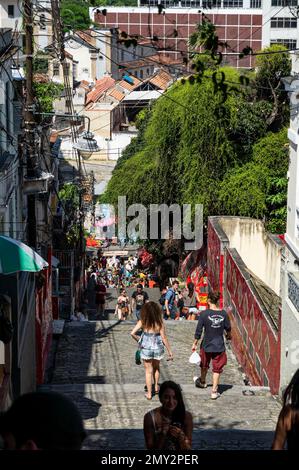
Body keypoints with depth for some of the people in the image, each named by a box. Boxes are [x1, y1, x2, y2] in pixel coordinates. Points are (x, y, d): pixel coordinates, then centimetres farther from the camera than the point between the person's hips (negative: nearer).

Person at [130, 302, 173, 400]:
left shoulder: (143, 322, -13)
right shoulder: (159, 323, -13)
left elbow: (132, 333, -18)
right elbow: (164, 338, -9)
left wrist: (138, 340, 1)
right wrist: (169, 351, 0)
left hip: (146, 348, -1)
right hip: (157, 348, 1)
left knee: (148, 371, 13)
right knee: (156, 367, 30)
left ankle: (149, 393, 17)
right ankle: (156, 386, 37)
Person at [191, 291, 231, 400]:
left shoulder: (204, 314, -15)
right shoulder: (223, 314, -8)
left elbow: (198, 330, -11)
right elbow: (228, 328, 6)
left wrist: (195, 343, 2)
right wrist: (228, 335, 29)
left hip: (206, 346, -1)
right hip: (219, 346, 1)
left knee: (204, 365, 24)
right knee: (217, 369, 10)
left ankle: (202, 382, 47)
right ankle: (214, 391, 9)